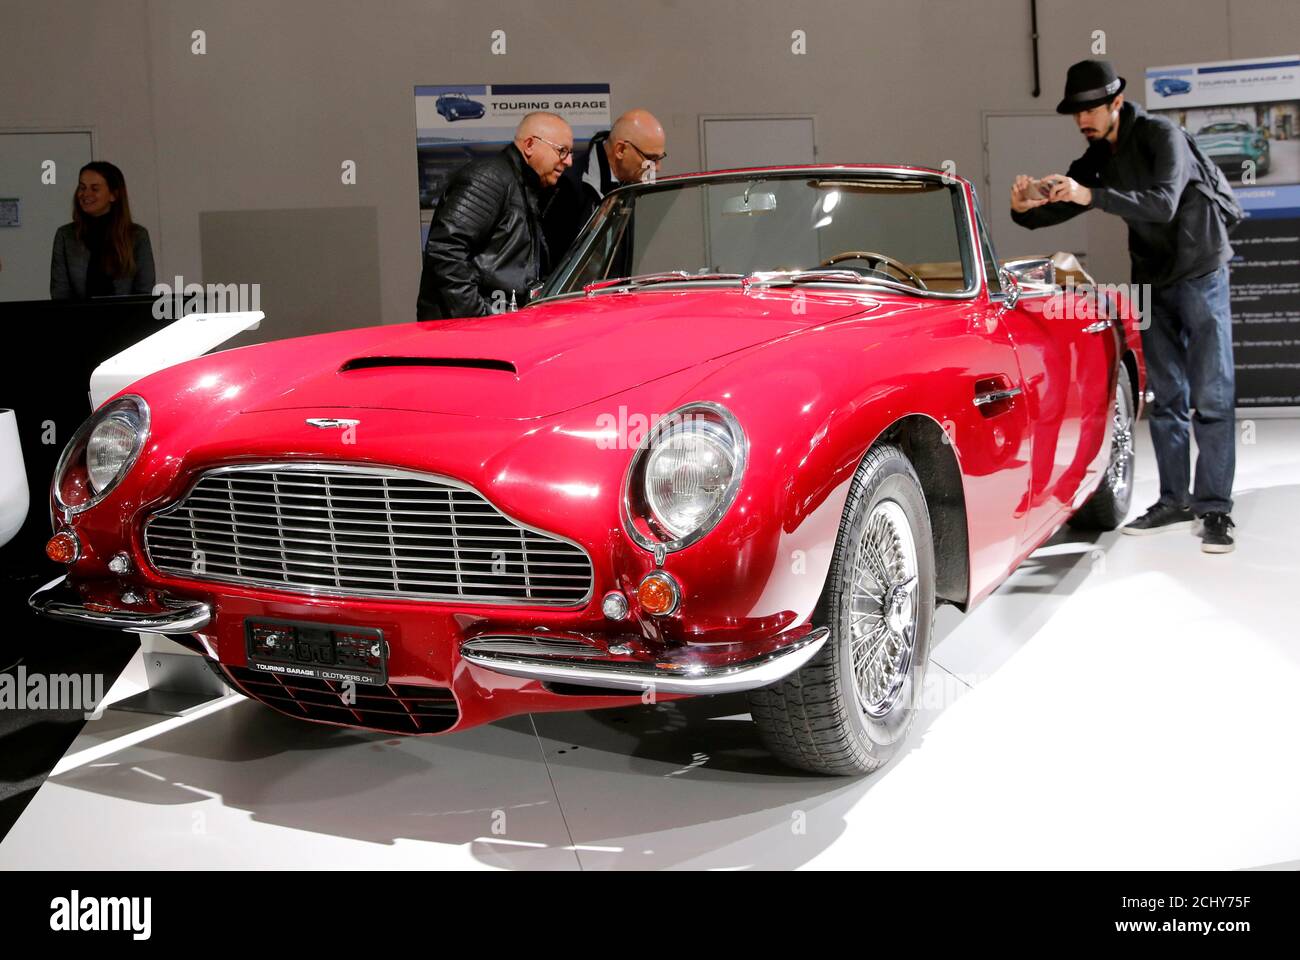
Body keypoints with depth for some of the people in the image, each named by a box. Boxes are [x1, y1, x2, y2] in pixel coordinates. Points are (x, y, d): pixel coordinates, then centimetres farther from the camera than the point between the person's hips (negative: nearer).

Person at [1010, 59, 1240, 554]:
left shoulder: (1162, 137, -17)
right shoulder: (1098, 158, 3)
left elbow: (1163, 202, -32)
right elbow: (1059, 209, 2)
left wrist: (1090, 195, -42)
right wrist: (1026, 208, -21)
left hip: (1200, 272, -7)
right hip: (1154, 280, 7)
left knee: (1211, 396, -7)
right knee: (1164, 397, 8)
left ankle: (1215, 509, -6)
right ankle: (1175, 501, 15)